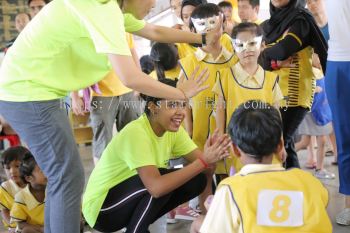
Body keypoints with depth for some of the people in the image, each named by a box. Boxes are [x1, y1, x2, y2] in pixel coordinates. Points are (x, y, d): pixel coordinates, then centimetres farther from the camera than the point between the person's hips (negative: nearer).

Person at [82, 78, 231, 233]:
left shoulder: (173, 129, -6)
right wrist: (204, 162, -40)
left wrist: (211, 157, -37)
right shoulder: (136, 132, -30)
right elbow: (156, 187, -40)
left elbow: (199, 159, -14)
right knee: (162, 181, -30)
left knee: (197, 181, -5)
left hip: (132, 196, 8)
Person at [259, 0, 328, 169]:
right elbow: (260, 58, 8)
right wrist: (274, 62, -13)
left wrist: (267, 54, 1)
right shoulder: (268, 25, 16)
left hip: (294, 92, -7)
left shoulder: (300, 19, -6)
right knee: (284, 143, 9)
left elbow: (282, 50, -20)